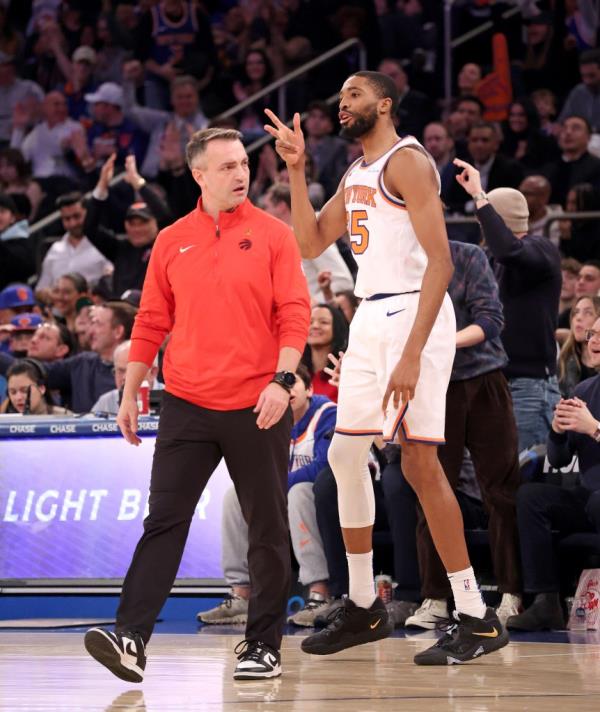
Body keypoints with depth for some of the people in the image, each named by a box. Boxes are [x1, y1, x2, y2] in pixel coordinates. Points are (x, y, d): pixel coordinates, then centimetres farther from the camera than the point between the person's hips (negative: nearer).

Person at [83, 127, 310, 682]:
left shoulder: (272, 235, 1)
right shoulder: (172, 242, 9)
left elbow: (294, 314, -4)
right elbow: (151, 323, 13)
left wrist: (283, 378, -17)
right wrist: (131, 394, 11)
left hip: (257, 407, -2)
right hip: (187, 405, 2)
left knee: (267, 529, 4)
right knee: (164, 521, -6)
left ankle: (264, 646, 12)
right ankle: (131, 639, -11)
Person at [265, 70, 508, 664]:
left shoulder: (407, 163, -11)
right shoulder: (355, 175, 19)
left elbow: (440, 262, -19)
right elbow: (310, 243, 20)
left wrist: (413, 353, -26)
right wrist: (296, 170, 9)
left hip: (412, 314, -10)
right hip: (369, 320, 10)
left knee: (419, 462, -13)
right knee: (345, 455, 10)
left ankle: (477, 619, -10)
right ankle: (363, 608, 21)